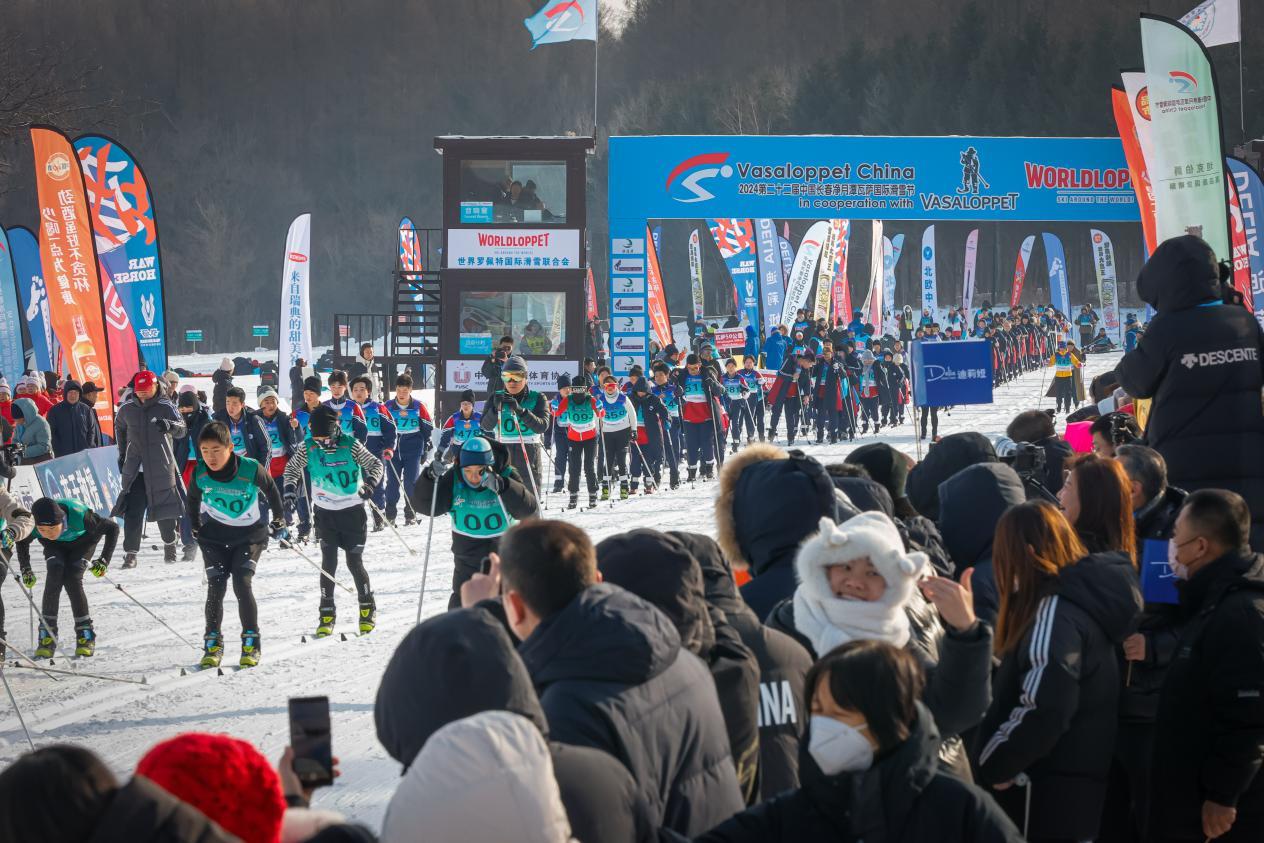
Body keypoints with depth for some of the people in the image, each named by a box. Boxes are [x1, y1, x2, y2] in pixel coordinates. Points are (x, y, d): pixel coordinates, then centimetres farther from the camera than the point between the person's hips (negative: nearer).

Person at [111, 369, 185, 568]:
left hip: (161, 469, -1)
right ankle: (130, 553, -7)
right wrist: (122, 454, 21)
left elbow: (182, 430, -15)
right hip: (135, 469, 1)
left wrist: (170, 425, -37)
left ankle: (169, 544, 32)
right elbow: (119, 427, 22)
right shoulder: (127, 409, 3)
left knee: (165, 509, 10)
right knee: (133, 512, -8)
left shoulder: (165, 408, -6)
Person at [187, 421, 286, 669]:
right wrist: (195, 531, 14)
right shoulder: (200, 475, -15)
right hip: (214, 535, 2)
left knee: (242, 584, -16)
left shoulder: (251, 470, -23)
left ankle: (252, 643, -1)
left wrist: (279, 522, 9)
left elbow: (271, 491, -2)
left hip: (250, 534, -2)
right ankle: (213, 644, 6)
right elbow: (193, 501, 8)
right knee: (216, 587, -8)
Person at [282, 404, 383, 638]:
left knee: (354, 561, 0)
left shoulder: (350, 445, -13)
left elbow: (375, 464, -5)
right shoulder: (308, 447, -7)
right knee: (328, 562, -2)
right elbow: (292, 469, 7)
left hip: (352, 510, -2)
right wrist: (290, 491, -9)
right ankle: (327, 615, 5)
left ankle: (368, 609, 18)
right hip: (325, 511, 2)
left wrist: (371, 483, -24)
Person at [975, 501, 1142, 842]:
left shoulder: (1055, 613, -17)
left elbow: (1041, 713, -25)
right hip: (1077, 780, 10)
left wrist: (990, 765, -13)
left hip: (1050, 787, -10)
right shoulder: (1086, 597, 13)